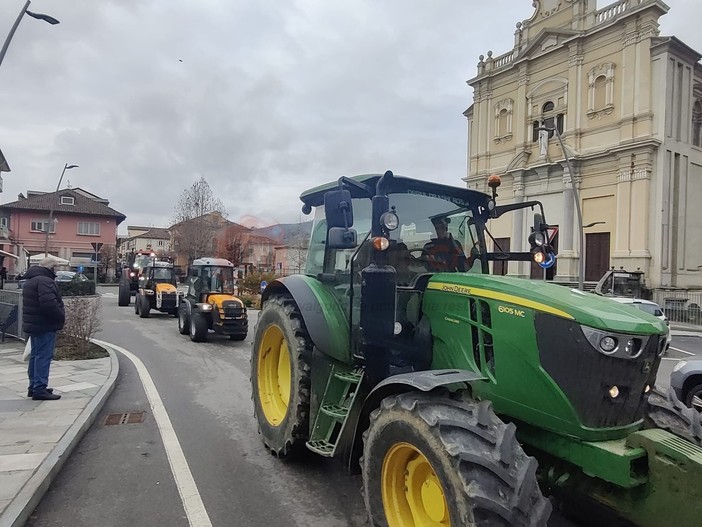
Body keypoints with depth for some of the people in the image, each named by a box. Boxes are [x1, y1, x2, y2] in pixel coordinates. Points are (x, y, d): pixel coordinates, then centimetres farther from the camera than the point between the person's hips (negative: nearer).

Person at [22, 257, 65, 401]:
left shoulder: (31, 281, 17)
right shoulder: (45, 281, -19)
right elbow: (49, 304, -29)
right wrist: (61, 316, -15)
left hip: (32, 324, 11)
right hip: (45, 326, -11)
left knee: (35, 355, 18)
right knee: (43, 356, -7)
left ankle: (34, 386, 26)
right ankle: (39, 389, -6)